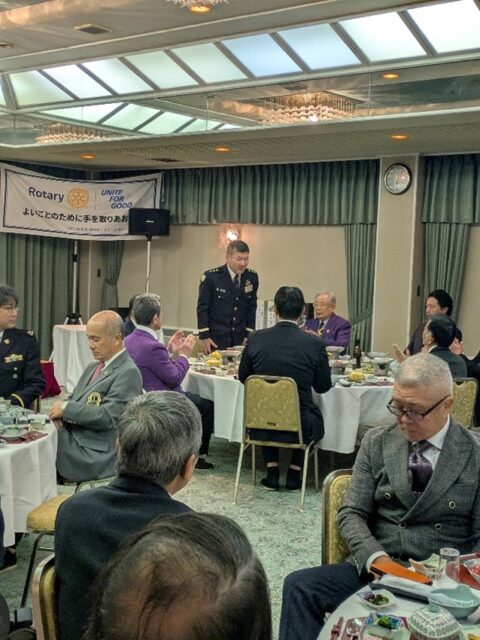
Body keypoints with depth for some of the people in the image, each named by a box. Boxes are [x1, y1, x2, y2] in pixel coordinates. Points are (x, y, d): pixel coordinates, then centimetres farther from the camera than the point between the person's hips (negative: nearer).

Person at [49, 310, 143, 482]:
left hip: (97, 455, -8)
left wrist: (66, 408, -14)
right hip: (71, 435, 8)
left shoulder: (128, 373, -12)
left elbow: (108, 416, -20)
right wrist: (60, 413, -4)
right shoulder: (92, 367, 16)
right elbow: (74, 399, 20)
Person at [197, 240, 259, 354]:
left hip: (240, 340, 3)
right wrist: (204, 336, -8)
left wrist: (249, 335, 5)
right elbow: (202, 308, -5)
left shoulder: (252, 277, 2)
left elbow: (251, 308, 10)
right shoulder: (211, 277, -9)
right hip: (215, 340, -3)